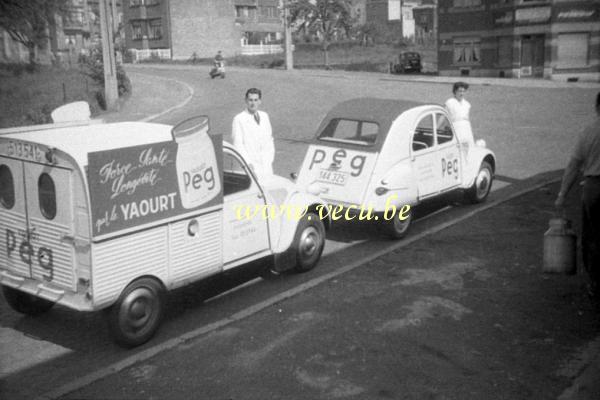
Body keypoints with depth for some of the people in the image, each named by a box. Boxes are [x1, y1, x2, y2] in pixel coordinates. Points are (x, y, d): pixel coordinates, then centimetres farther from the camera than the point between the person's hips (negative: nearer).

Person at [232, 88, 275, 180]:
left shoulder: (264, 116, 13)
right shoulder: (238, 119, -4)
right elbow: (238, 144, -7)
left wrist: (270, 159, 7)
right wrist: (247, 163, -15)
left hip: (266, 165, 5)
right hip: (251, 166, -5)